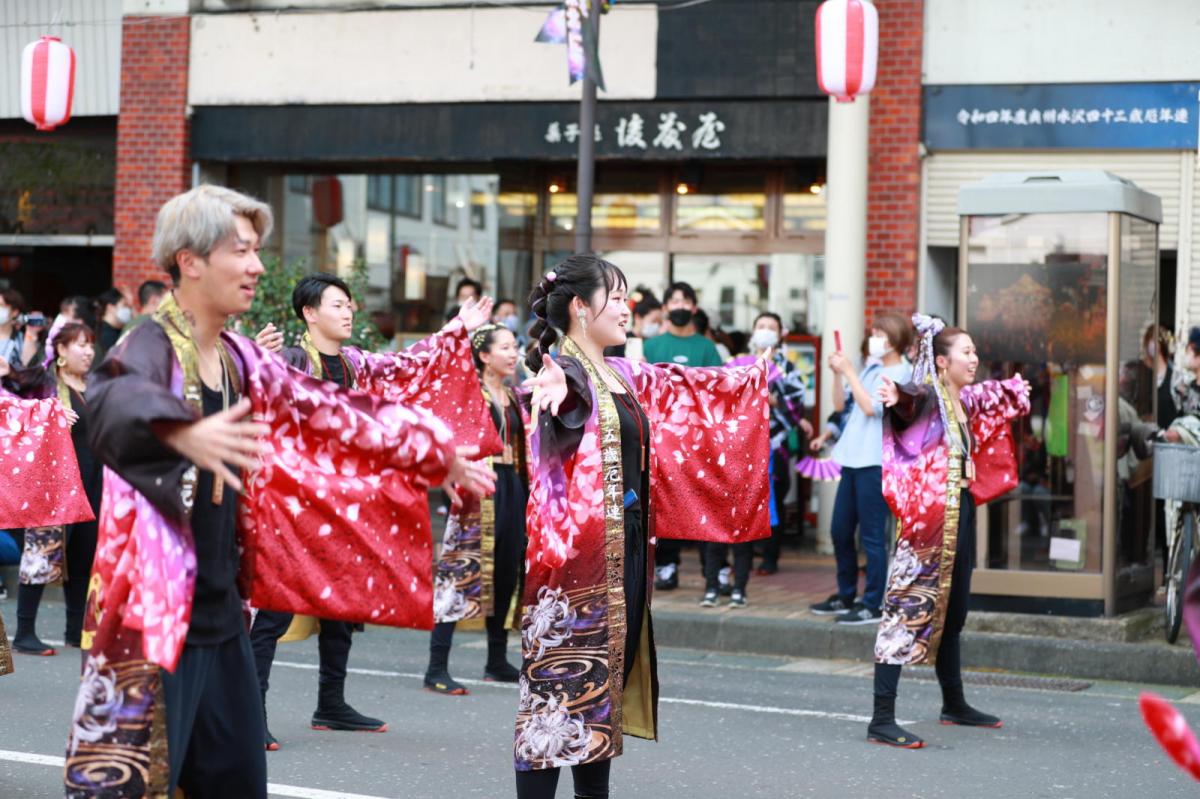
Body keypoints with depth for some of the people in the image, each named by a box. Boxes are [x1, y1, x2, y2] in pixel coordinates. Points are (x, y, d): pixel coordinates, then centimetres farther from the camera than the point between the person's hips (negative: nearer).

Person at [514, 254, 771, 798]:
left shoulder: (624, 377, 14)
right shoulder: (560, 371, -12)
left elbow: (691, 389, 27)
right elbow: (563, 391, -35)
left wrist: (756, 376, 31)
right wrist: (555, 384, -57)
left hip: (623, 548, 9)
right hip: (575, 551, -9)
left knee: (604, 676, 13)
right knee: (562, 676, -7)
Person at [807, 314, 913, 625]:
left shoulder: (901, 374, -7)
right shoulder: (869, 369, 16)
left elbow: (871, 407, -18)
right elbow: (841, 405, 16)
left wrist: (849, 372, -13)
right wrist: (837, 374, 2)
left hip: (876, 462, -8)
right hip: (853, 460, 8)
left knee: (872, 535, -5)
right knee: (840, 531, 13)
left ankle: (873, 605, 0)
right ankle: (846, 597, 25)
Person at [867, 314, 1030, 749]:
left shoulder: (967, 401, 13)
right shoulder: (929, 398, -12)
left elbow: (996, 399, 38)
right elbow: (914, 402, -37)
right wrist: (898, 399, -57)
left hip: (960, 516, 9)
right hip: (927, 519, -9)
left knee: (951, 615, 19)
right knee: (906, 612, -10)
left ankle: (954, 704, 34)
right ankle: (882, 720, -12)